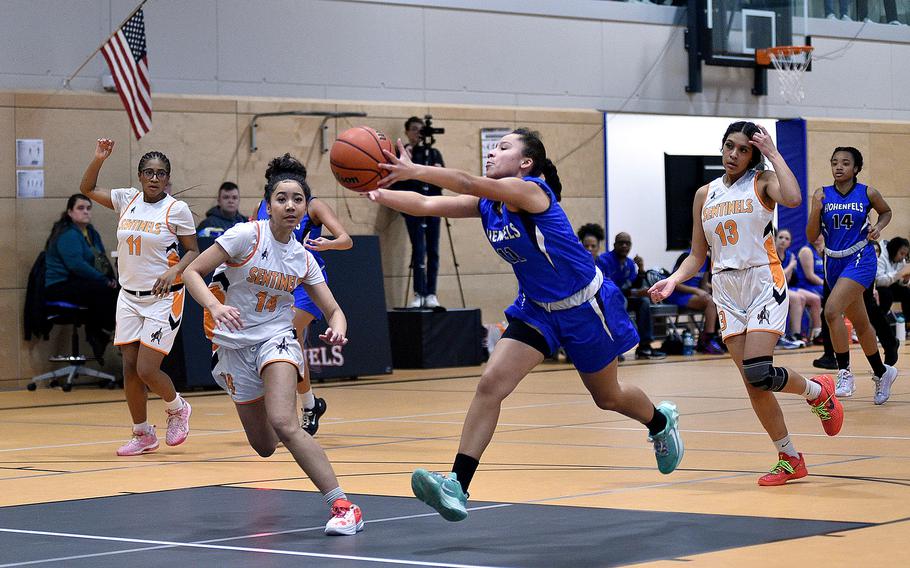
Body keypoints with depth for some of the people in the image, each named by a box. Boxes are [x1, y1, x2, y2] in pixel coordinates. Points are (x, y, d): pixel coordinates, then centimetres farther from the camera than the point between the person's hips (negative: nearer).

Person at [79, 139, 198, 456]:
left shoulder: (177, 209, -8)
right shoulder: (127, 200, 5)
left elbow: (193, 251, -4)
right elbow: (88, 189, 15)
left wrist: (174, 271, -22)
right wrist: (98, 158, 0)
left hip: (163, 299, -5)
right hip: (129, 296, 5)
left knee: (147, 370, -11)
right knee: (129, 367, 4)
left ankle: (177, 408, 18)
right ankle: (143, 435, 17)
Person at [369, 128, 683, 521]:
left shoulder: (530, 190, -25)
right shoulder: (487, 204, -3)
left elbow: (469, 183, -42)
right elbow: (426, 205, -13)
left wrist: (413, 170, -52)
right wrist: (378, 193, -30)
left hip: (584, 306, -6)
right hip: (536, 308, 6)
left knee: (607, 397, 15)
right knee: (491, 384, -14)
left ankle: (661, 421, 49)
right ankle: (457, 486, -18)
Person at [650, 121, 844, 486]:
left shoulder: (762, 183, -1)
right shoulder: (705, 195, 12)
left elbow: (793, 199, -25)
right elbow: (697, 256, 16)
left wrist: (773, 153, -16)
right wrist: (673, 280, -2)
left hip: (763, 283, -5)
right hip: (726, 290, 5)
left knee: (758, 373, -20)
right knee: (753, 385, 0)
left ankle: (817, 391, 11)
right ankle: (790, 460, 13)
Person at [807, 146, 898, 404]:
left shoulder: (867, 194, -5)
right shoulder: (822, 194, 1)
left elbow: (886, 211, 16)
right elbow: (811, 237, 0)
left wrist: (878, 227, -4)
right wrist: (815, 210, -17)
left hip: (860, 260, -5)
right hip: (834, 264, 5)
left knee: (831, 311, -25)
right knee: (860, 324, 17)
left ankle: (845, 372, -16)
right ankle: (881, 372, 35)